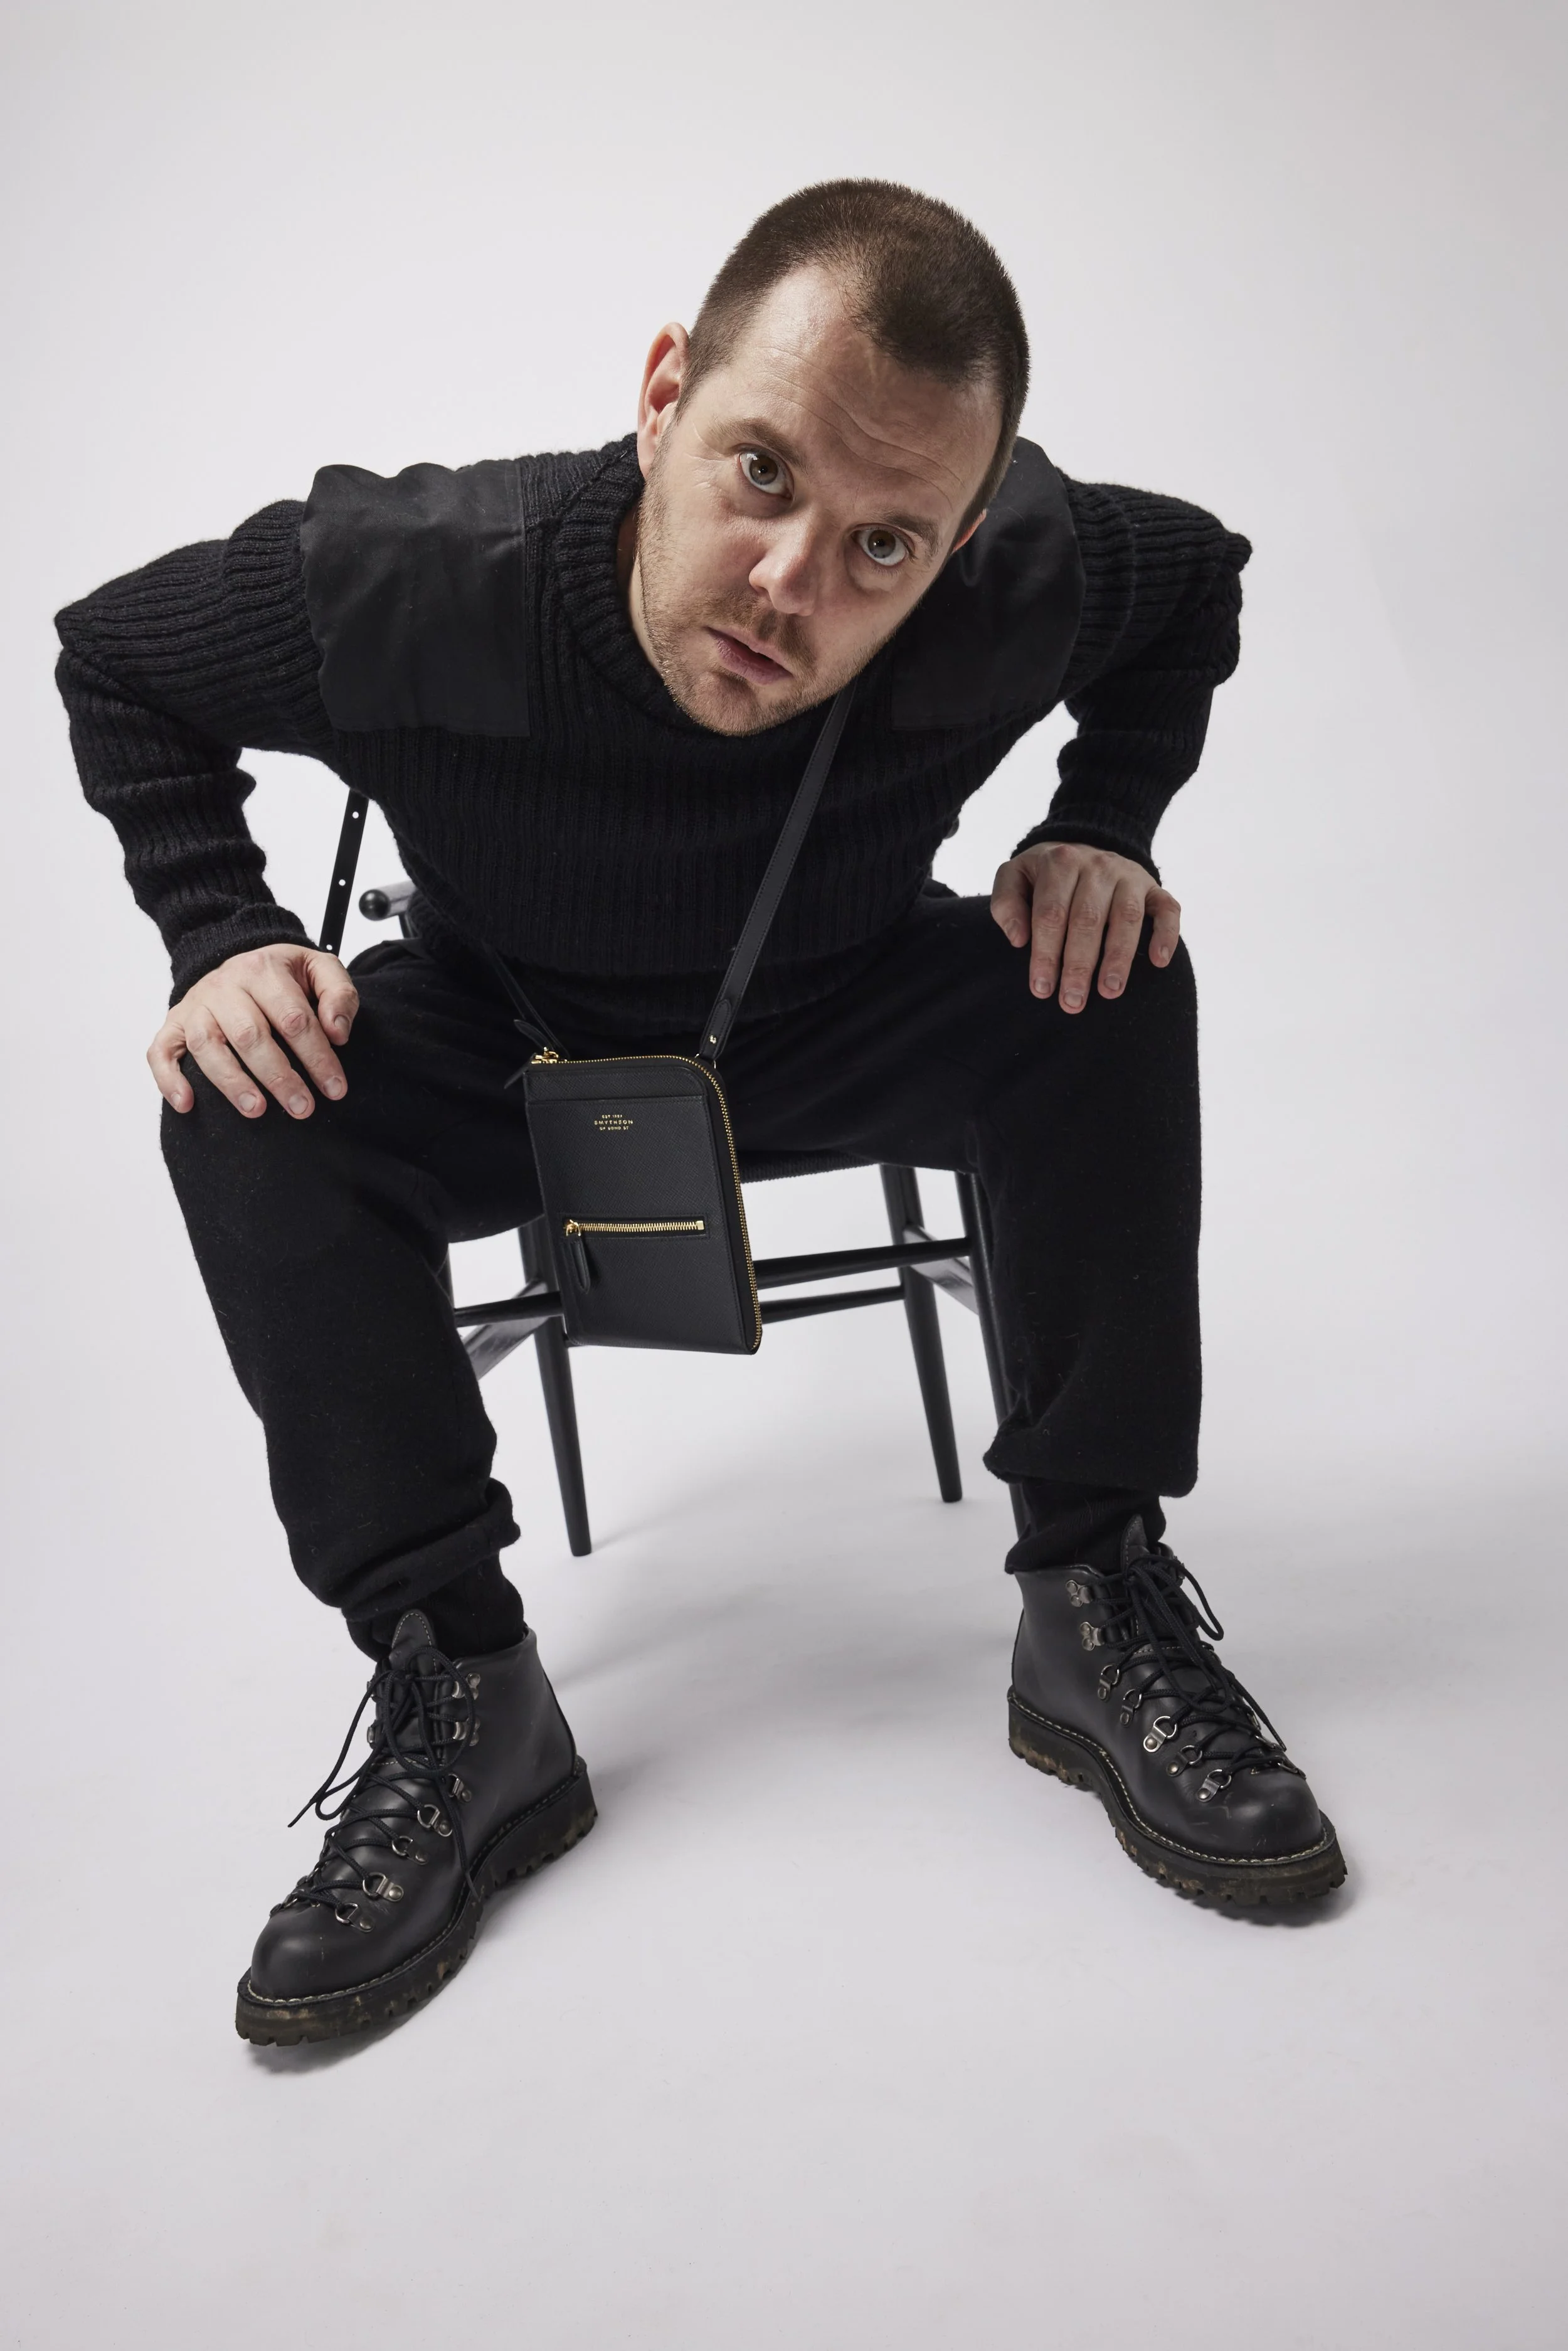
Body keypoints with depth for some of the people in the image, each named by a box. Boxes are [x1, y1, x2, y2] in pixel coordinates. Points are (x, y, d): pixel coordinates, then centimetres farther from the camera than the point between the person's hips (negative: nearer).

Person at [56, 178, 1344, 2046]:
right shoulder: (397, 582, -30)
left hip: (838, 1018, 1)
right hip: (511, 1045, 0)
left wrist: (1104, 829, -17)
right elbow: (114, 661, -10)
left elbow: (1198, 578, -1)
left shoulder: (1027, 583, -26)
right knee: (250, 1103, -27)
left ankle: (1099, 1606, -16)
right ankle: (456, 1695, -21)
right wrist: (225, 942, -23)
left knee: (1114, 995, -25)